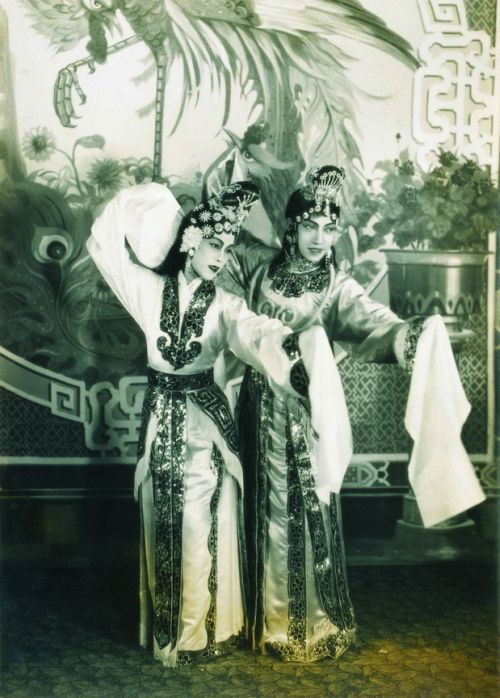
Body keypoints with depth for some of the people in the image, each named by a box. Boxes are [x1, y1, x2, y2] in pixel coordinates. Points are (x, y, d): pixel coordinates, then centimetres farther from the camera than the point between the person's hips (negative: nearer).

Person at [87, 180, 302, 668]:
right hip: (160, 418, 1)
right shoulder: (151, 288, 0)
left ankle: (200, 628, 21)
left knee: (201, 528, 2)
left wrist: (293, 337, -44)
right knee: (162, 527, 10)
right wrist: (148, 206, -4)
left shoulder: (223, 304, -3)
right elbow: (104, 243, -2)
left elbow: (255, 333, -23)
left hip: (206, 419, -1)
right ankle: (165, 629, 27)